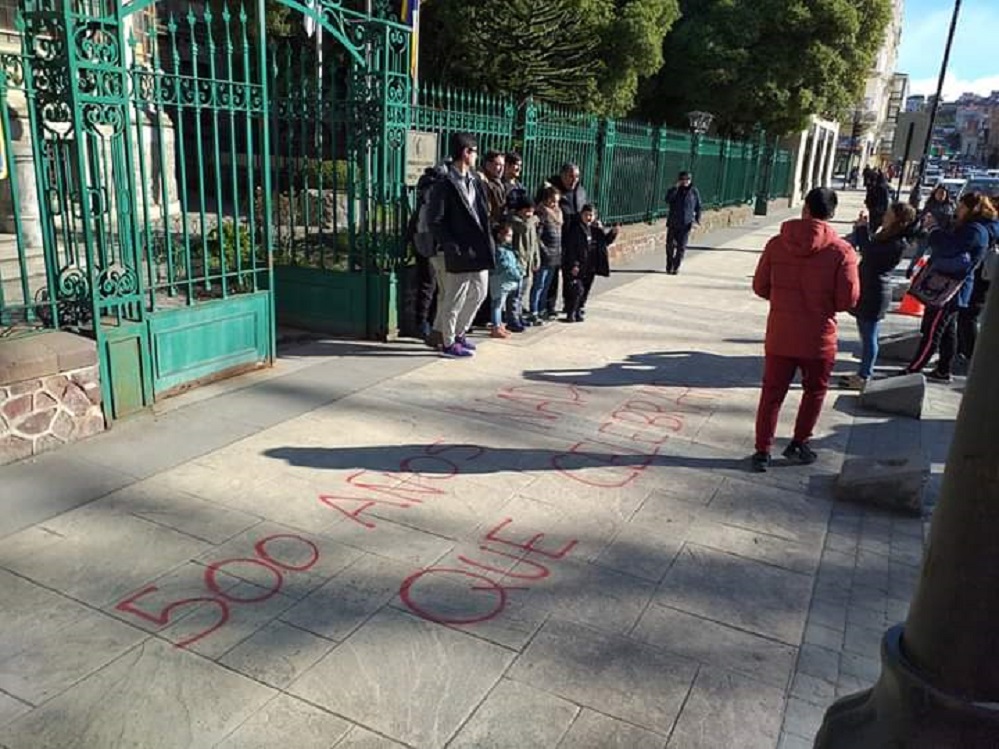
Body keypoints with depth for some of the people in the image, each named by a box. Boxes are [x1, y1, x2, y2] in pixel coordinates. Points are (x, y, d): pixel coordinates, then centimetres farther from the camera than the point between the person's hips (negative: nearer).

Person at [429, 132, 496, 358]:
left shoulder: (474, 180, 14)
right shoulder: (446, 184, -11)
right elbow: (435, 221, -12)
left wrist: (487, 241, 8)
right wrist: (452, 246, -15)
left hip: (479, 250, 8)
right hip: (460, 253, -8)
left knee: (478, 293, 17)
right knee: (455, 299, 2)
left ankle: (459, 334, 34)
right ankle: (449, 343, 16)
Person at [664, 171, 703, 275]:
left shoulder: (694, 192, 3)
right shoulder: (674, 190, 1)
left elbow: (698, 207, 7)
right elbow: (668, 200, -18)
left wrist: (697, 219, -4)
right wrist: (676, 187, -21)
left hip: (686, 224, -1)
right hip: (673, 223, 1)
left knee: (681, 247, -2)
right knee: (670, 245, 5)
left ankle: (676, 267, 7)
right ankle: (669, 266, 21)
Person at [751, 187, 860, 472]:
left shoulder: (777, 244, -6)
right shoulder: (841, 251, -11)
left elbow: (760, 286, 1)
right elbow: (849, 300, -10)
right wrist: (825, 303, 10)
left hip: (779, 334, 2)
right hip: (818, 338, -1)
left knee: (772, 393, 12)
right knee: (815, 391, 21)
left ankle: (762, 451, 15)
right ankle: (799, 444, 29)